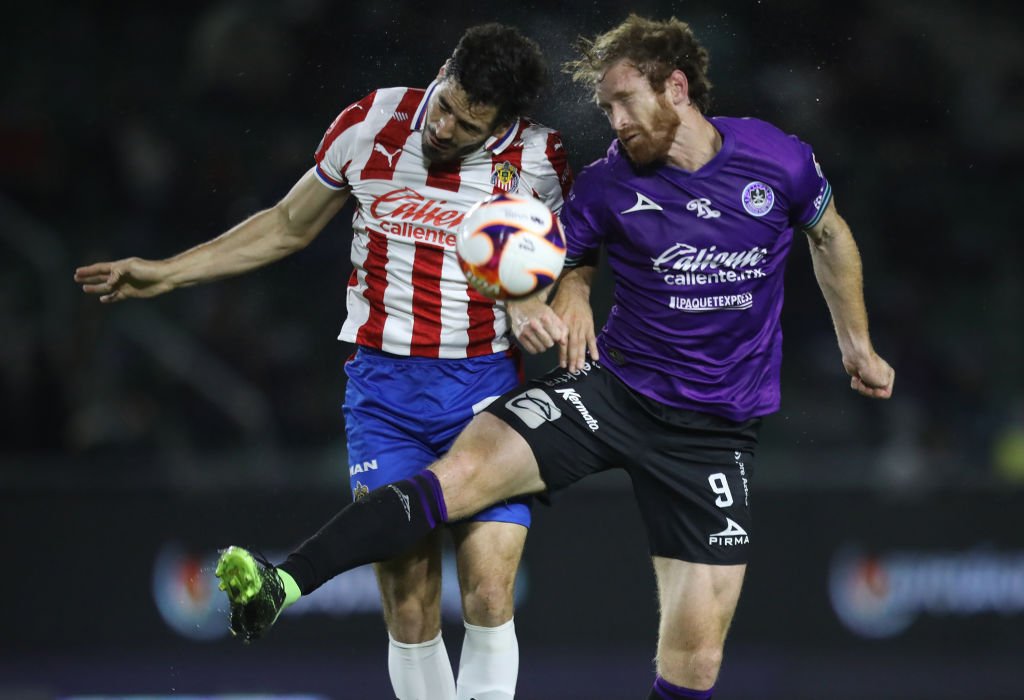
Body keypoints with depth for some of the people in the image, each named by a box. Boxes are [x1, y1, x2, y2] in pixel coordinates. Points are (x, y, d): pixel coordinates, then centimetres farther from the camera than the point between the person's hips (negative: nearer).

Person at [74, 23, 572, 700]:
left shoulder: (539, 157, -6)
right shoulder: (371, 124, -2)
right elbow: (289, 226, 14)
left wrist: (531, 300, -14)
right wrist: (168, 272, 15)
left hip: (486, 389, -1)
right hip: (383, 387, 1)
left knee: (489, 598, -14)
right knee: (409, 612, -6)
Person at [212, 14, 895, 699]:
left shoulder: (781, 160, -5)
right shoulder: (606, 184, -3)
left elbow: (830, 233, 15)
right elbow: (572, 264, 14)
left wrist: (858, 346, 22)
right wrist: (572, 294, -10)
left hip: (717, 429, 0)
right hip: (613, 386, 0)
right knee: (464, 469, -24)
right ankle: (279, 587, -32)